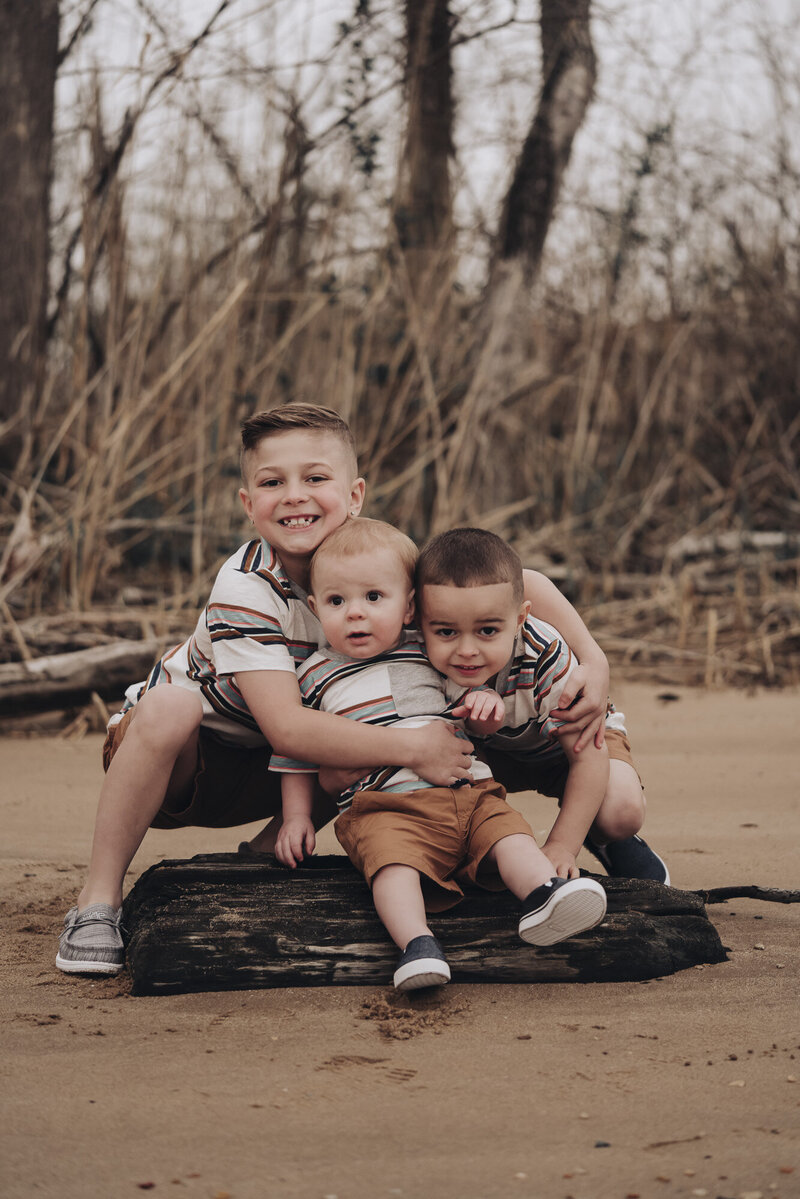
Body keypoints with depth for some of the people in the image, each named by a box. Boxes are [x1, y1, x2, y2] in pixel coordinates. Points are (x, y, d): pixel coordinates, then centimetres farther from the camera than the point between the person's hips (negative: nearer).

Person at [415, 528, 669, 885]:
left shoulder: (546, 658, -40)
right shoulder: (437, 660, -31)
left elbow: (587, 757, -34)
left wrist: (562, 849, -35)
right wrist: (478, 720, -47)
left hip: (577, 736, -3)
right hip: (495, 748, 3)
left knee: (622, 813, -31)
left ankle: (602, 841, 6)